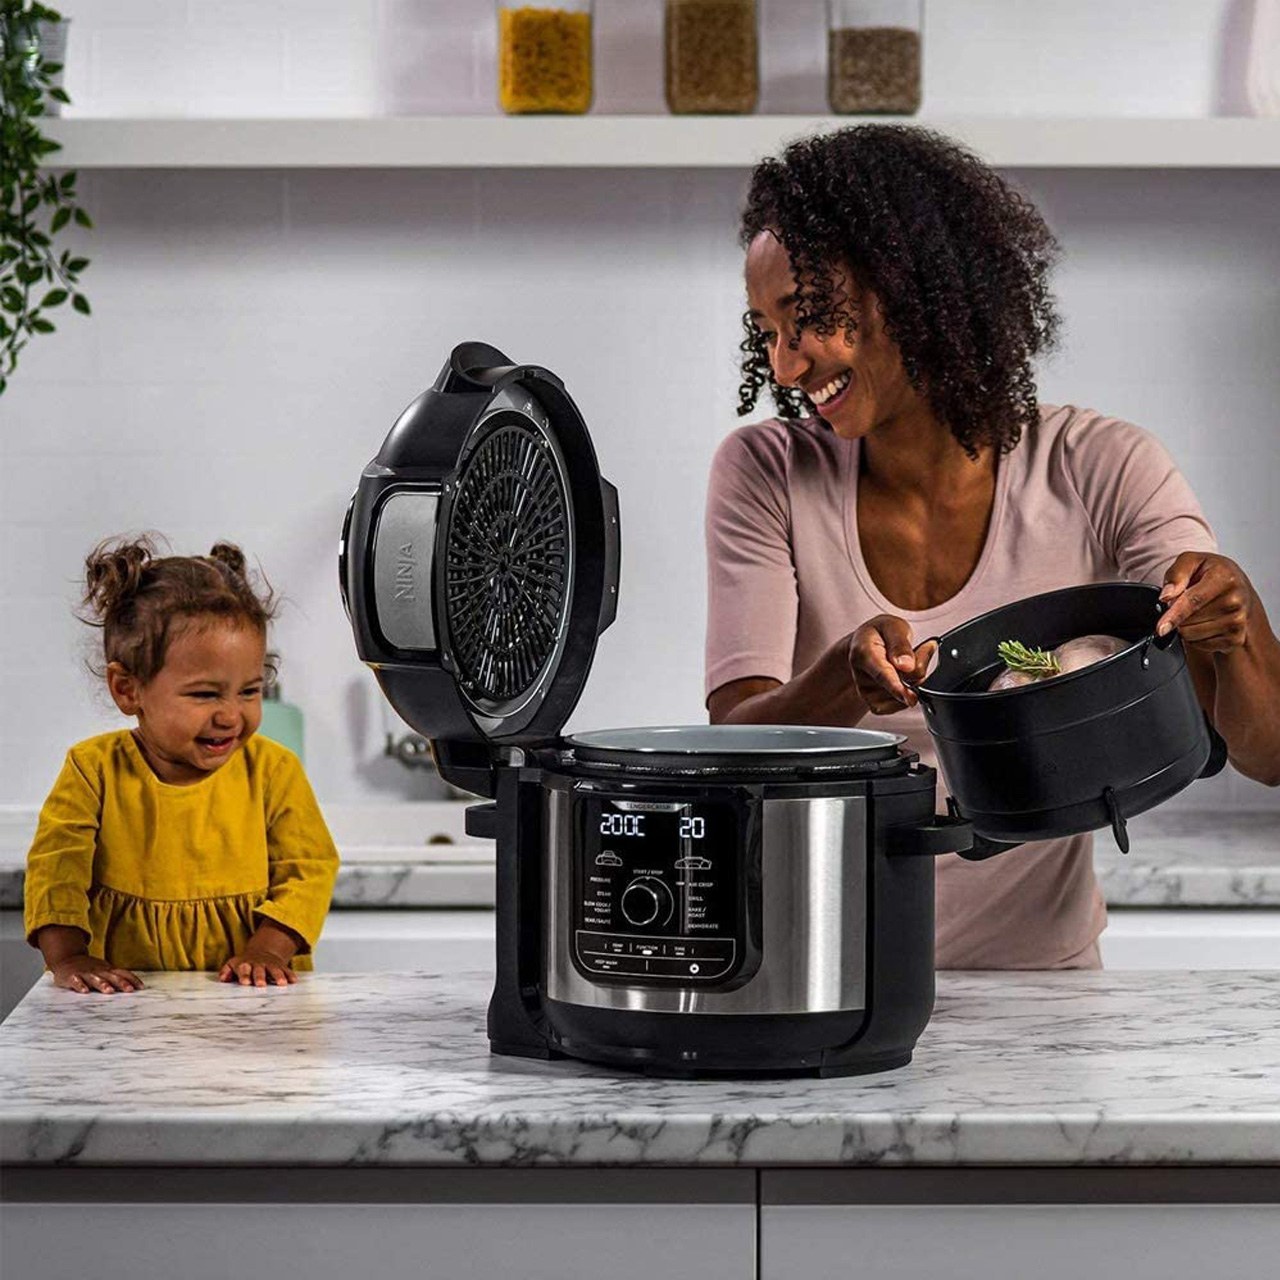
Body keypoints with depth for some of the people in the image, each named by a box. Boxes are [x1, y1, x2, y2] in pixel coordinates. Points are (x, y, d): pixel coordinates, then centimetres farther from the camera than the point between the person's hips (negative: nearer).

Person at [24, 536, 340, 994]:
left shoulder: (272, 771, 3)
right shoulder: (95, 769, 1)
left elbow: (309, 868, 2)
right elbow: (56, 866, -3)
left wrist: (267, 950, -13)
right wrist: (68, 958, -19)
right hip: (127, 992, -4)